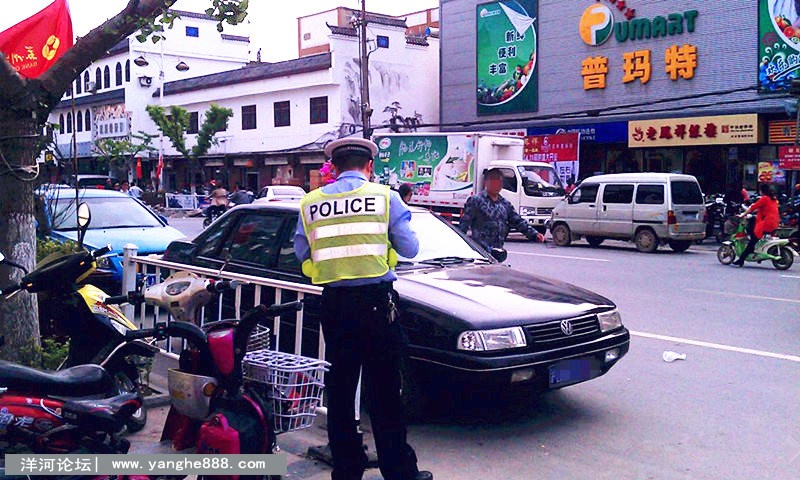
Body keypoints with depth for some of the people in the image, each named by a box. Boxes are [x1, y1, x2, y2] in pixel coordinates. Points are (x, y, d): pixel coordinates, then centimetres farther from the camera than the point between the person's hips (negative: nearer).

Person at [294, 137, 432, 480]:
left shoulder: (310, 202, 4)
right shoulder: (385, 196, -3)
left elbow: (301, 252, 11)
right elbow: (409, 248, -1)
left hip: (333, 304, 3)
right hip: (375, 301, -3)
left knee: (339, 391, 13)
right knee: (384, 393, 5)